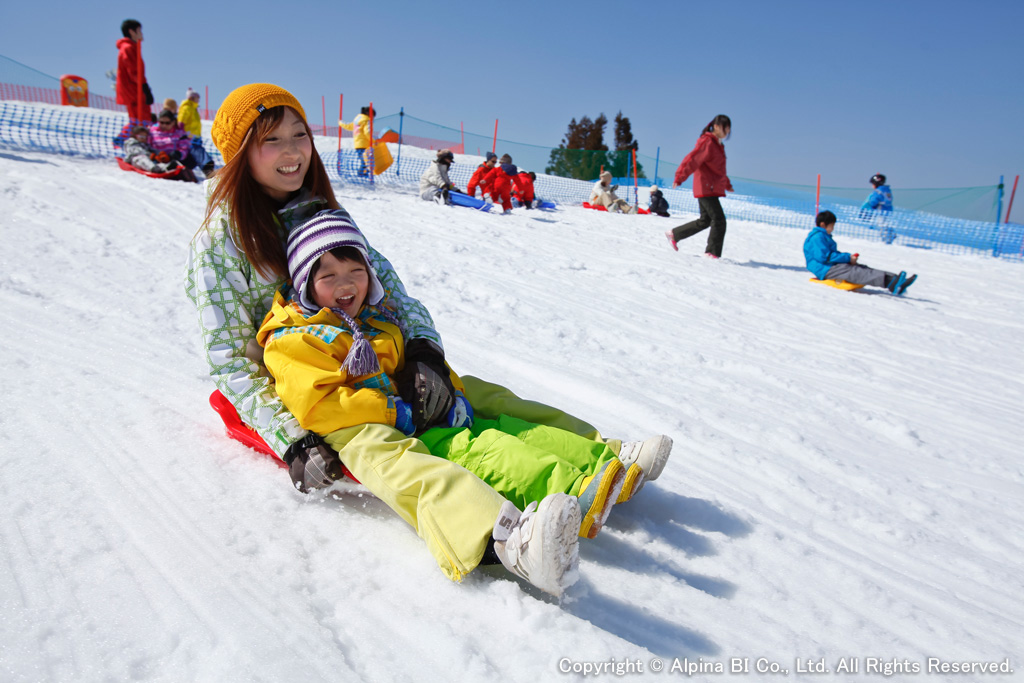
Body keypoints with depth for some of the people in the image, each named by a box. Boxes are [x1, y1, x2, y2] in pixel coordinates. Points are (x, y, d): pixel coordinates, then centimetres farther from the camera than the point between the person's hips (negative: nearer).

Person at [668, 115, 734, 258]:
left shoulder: (718, 144, 18)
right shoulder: (707, 142, -12)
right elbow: (692, 160, -22)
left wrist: (727, 184, 36)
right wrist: (679, 178, -30)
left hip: (712, 188, 10)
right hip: (706, 188, -10)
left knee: (705, 221, 15)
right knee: (719, 220, -10)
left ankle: (674, 234, 23)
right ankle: (713, 253, -3)